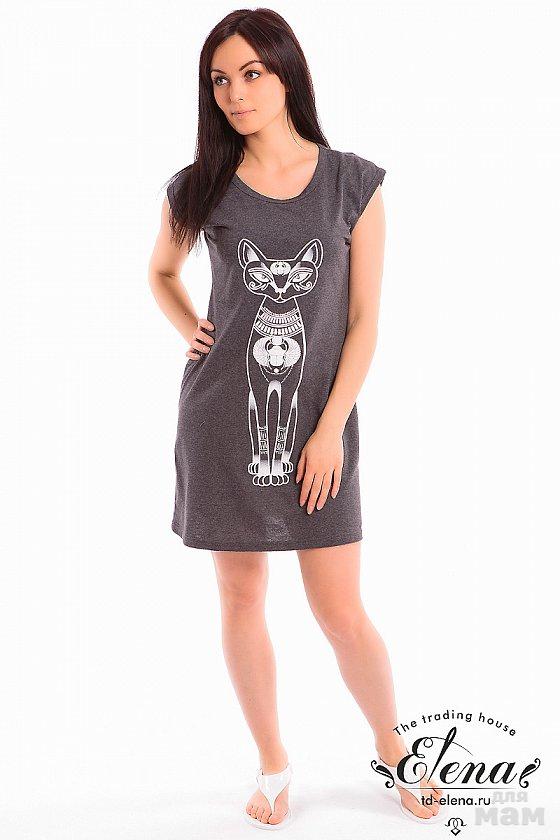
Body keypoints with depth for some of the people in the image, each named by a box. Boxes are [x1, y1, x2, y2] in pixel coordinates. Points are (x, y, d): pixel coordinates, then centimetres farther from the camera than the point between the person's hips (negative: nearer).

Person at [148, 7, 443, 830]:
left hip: (318, 419, -1)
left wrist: (330, 429, -8)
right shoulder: (199, 189, 2)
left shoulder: (354, 184, 0)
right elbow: (161, 272, 22)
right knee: (241, 598, 9)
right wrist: (193, 332, 2)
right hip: (223, 417, 2)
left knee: (342, 612, 3)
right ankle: (273, 763, 28)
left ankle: (394, 748, 28)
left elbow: (365, 319, -2)